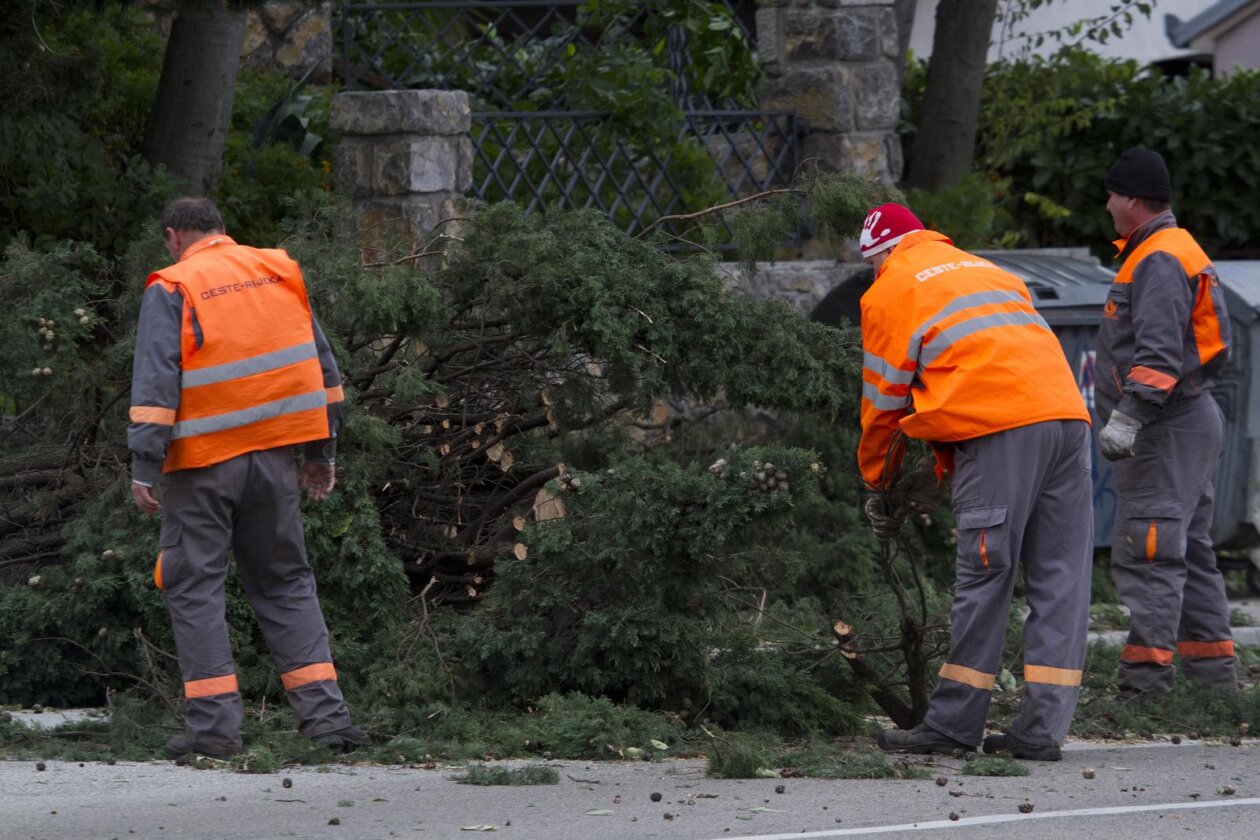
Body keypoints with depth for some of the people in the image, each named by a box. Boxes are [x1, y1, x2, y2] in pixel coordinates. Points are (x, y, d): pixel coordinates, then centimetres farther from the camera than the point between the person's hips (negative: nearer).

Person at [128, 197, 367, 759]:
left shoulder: (172, 290, -6)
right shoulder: (280, 273, 10)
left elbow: (156, 381, -13)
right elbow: (319, 365, 14)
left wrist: (144, 465, -14)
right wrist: (323, 452, 19)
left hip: (204, 461, -5)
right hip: (274, 454, 5)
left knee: (194, 586, 3)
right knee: (285, 583, 12)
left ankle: (214, 725, -3)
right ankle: (324, 714, 4)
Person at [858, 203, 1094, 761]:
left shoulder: (890, 291, 12)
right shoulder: (986, 271, 33)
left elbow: (884, 398, 15)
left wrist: (877, 485, 28)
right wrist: (944, 467, 34)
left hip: (999, 428, -6)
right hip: (1068, 416, 6)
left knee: (984, 576, -3)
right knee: (1060, 578, 4)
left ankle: (953, 725, 1)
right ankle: (1042, 729, 2)